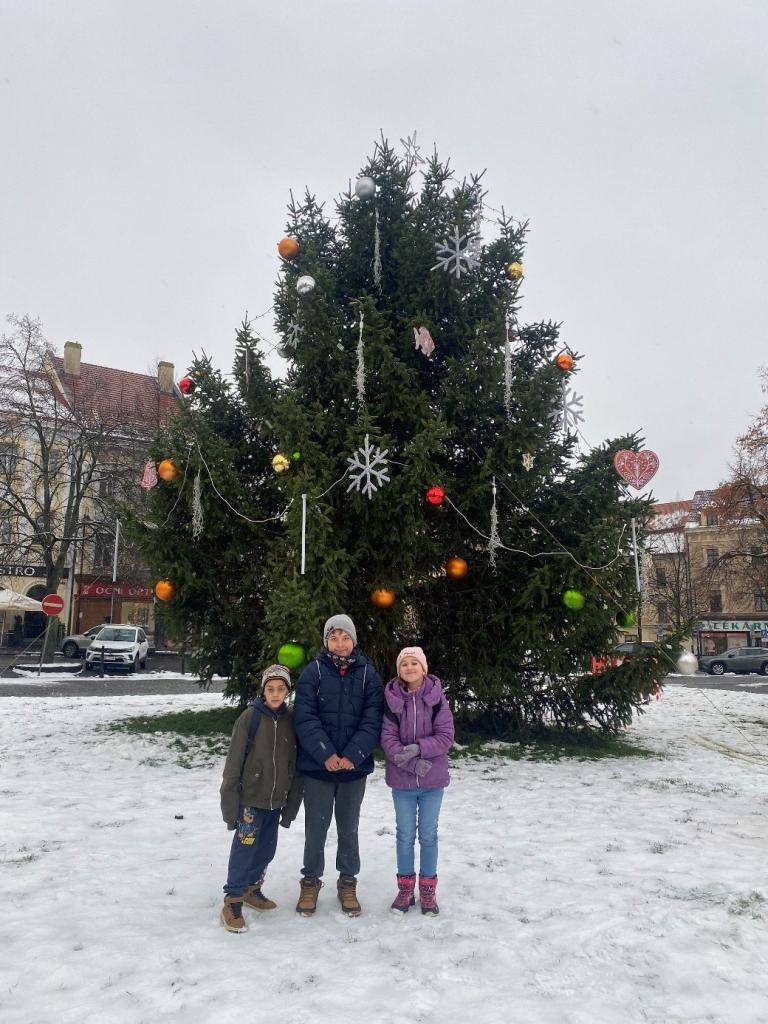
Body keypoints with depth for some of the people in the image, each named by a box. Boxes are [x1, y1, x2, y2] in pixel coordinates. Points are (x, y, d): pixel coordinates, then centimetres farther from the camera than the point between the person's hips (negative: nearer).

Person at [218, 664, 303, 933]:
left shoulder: (291, 720, 0)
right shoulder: (250, 717, -12)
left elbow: (295, 765, 6)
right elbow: (234, 761, -9)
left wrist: (291, 804, 7)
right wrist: (230, 798, -10)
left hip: (276, 800, 5)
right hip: (250, 798, -5)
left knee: (267, 849, 16)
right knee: (245, 848, -3)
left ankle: (252, 888, 36)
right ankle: (232, 902, 12)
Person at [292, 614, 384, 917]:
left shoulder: (368, 674, 0)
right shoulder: (313, 672, -4)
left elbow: (372, 721, -6)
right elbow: (305, 718, -10)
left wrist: (352, 756, -17)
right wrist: (326, 754, -20)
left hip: (355, 767, 1)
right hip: (317, 766, -1)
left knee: (348, 828, 14)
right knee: (316, 827, 10)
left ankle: (348, 882, 31)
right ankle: (311, 881, 29)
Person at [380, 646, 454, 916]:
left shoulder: (436, 697, -6)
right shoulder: (392, 699, -5)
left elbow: (446, 736, -9)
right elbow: (387, 738, -10)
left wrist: (418, 748, -22)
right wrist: (413, 763, -19)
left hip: (433, 781, 0)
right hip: (402, 780, 0)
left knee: (428, 835, 11)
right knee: (405, 835, 11)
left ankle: (428, 890, 27)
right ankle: (405, 888, 27)